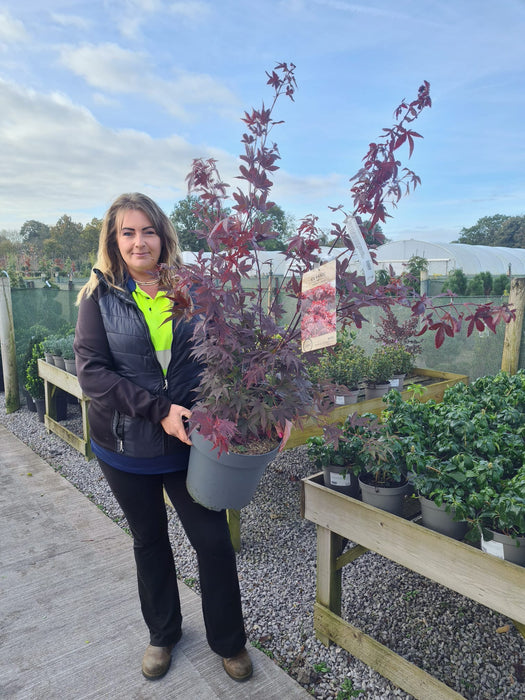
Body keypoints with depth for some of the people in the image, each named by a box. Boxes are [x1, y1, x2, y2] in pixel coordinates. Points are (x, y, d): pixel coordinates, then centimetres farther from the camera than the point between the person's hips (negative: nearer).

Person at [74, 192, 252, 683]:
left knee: (213, 540, 6)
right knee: (149, 539, 20)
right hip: (126, 445, 0)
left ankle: (229, 642, 33)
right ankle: (162, 633, 45)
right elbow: (91, 371, -13)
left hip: (189, 440, 0)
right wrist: (157, 409, -23)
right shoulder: (100, 296, -5)